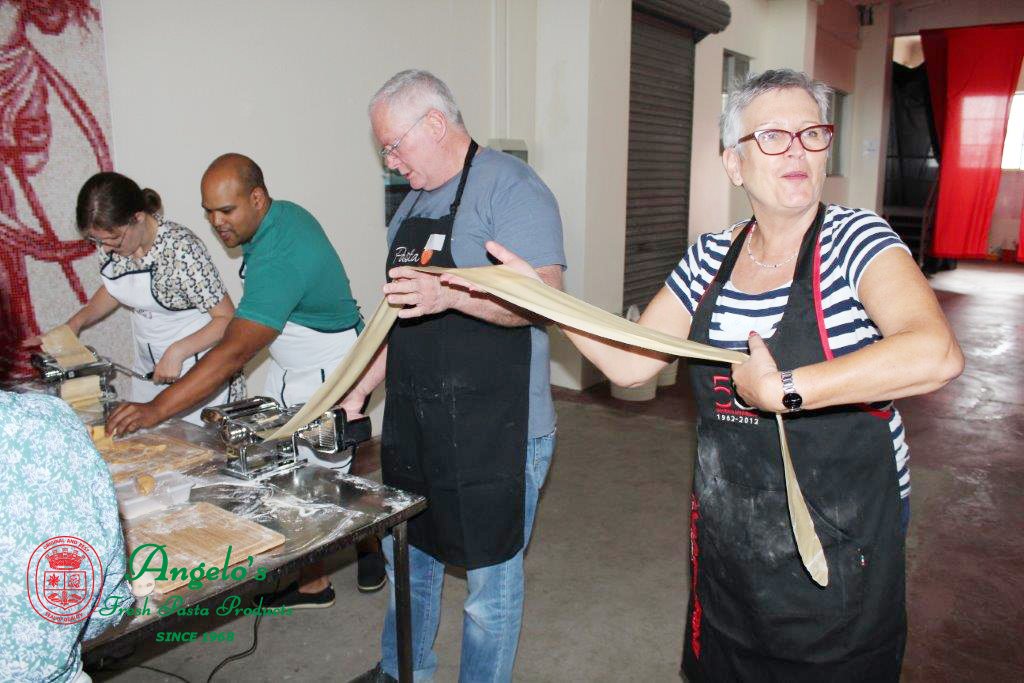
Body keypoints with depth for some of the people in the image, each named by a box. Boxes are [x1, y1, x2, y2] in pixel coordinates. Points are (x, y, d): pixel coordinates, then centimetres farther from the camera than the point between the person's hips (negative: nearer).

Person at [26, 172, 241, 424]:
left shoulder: (181, 249, -25)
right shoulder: (109, 243, -4)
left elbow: (227, 318, -19)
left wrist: (177, 352, -27)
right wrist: (75, 323, 3)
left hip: (198, 365, -7)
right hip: (147, 369, 7)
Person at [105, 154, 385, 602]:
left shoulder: (278, 259, -32)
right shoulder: (283, 213, -2)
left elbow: (233, 353, -36)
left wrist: (156, 410, -37)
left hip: (329, 375, -10)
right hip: (290, 368, 10)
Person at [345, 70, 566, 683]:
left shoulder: (510, 187, -12)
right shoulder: (413, 204, 15)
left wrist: (450, 294, -39)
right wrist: (357, 392, 15)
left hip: (496, 432, -8)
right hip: (416, 426, 9)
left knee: (490, 583, 7)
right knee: (407, 556, 24)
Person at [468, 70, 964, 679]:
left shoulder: (855, 239, -14)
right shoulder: (709, 258, 0)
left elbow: (937, 355, -32)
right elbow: (629, 362, 1)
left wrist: (782, 390, -32)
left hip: (843, 546, -4)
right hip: (725, 535, 5)